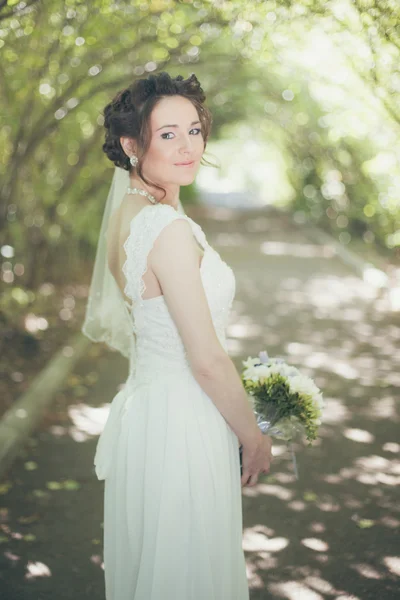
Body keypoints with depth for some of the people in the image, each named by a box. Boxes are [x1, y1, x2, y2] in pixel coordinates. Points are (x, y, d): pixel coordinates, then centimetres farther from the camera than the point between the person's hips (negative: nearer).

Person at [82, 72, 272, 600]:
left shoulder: (127, 216, 5)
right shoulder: (170, 230, -24)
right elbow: (207, 361, -22)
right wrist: (254, 438, -7)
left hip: (142, 404, 9)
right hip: (183, 423, -9)